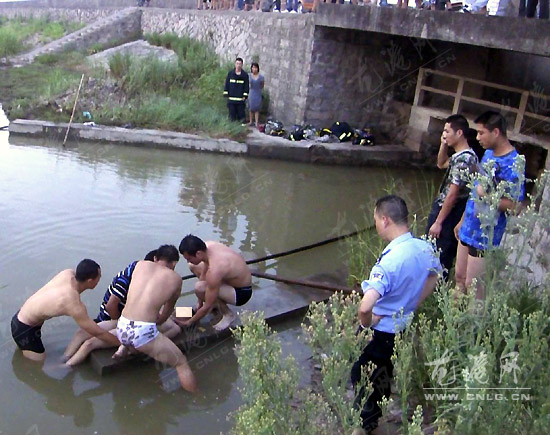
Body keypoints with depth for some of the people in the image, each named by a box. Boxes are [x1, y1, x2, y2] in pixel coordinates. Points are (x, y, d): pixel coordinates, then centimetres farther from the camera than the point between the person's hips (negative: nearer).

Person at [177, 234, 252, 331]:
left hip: (241, 293, -9)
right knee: (193, 266, 9)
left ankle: (228, 314, -8)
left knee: (199, 288, -30)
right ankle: (216, 301, 17)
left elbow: (207, 307, -27)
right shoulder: (207, 246, -15)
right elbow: (203, 275, 1)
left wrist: (189, 322, -12)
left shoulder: (214, 271, -37)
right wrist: (200, 303, 6)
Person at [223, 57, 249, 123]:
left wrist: (245, 96, -3)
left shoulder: (245, 75, 1)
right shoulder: (230, 73, 4)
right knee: (232, 113, 4)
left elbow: (246, 86, 3)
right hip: (231, 98, 1)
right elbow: (226, 84, 6)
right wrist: (226, 94, 2)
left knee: (241, 112, 2)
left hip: (240, 99, -1)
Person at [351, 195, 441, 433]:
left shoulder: (388, 261, -36)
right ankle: (380, 410, 50)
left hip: (379, 332, -7)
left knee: (362, 377, 18)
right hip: (404, 328, 7)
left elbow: (365, 307, -44)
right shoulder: (425, 248, -11)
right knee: (386, 373, 29)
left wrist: (365, 324, -22)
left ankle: (365, 421, 35)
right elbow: (434, 277, 11)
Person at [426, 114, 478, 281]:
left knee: (439, 257, -3)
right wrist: (444, 145, 12)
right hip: (443, 208, 10)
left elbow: (452, 194, -22)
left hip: (449, 215, -10)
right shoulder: (459, 155, 9)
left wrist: (438, 222, -19)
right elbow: (441, 164, 29)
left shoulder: (463, 160, -22)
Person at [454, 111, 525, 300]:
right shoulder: (488, 154, 6)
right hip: (469, 227, 8)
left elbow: (513, 205, -21)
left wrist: (487, 196, -33)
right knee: (459, 275, 17)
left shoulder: (513, 164, -21)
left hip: (485, 233, -8)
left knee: (472, 283, 2)